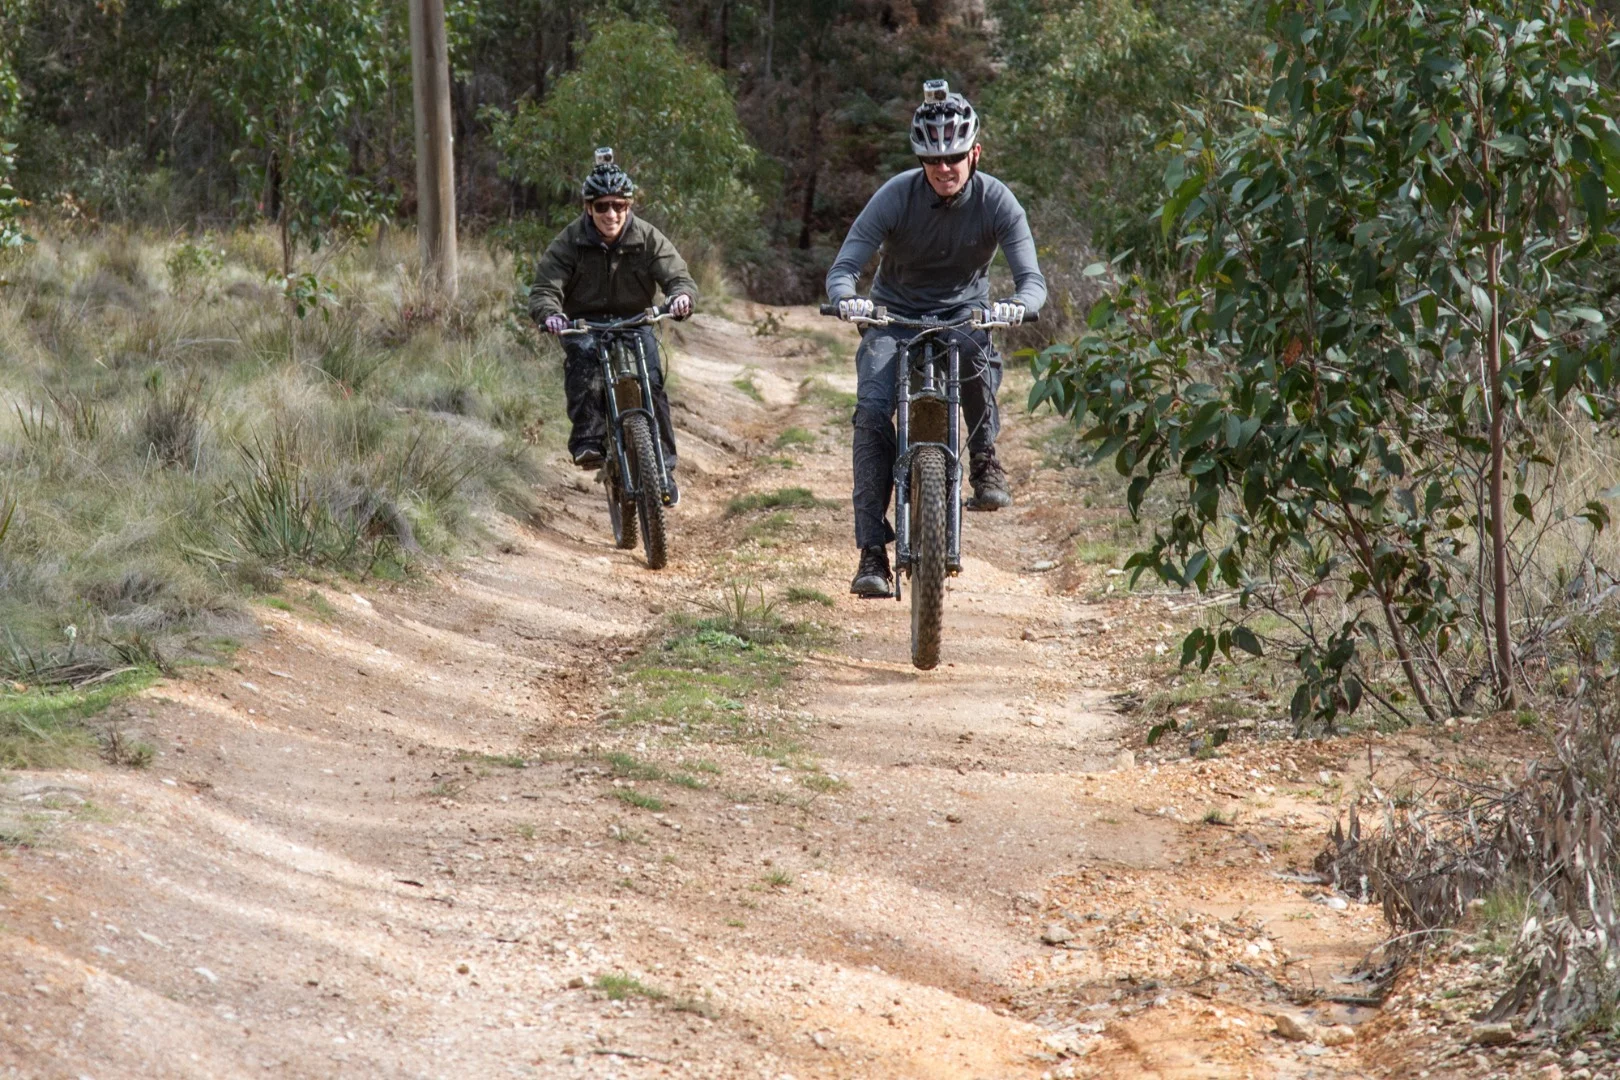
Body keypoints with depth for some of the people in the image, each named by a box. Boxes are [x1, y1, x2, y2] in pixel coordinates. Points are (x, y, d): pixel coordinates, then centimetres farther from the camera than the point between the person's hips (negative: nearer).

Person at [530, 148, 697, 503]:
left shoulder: (648, 239, -9)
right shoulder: (570, 243, -12)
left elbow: (678, 276, -17)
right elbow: (544, 288, -18)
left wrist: (681, 296, -43)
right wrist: (549, 313, -43)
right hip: (584, 324, -1)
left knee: (651, 383, -22)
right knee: (582, 359, -35)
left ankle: (662, 467, -10)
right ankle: (588, 440, -33)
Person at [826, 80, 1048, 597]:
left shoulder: (996, 200, -17)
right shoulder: (896, 195, -19)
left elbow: (1032, 278, -19)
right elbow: (842, 268, -20)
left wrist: (1017, 305, -43)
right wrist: (846, 299, -44)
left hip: (962, 310, 0)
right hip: (895, 313, 0)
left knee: (976, 350, -37)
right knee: (872, 410, -22)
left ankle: (985, 458, -12)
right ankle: (872, 551, -18)